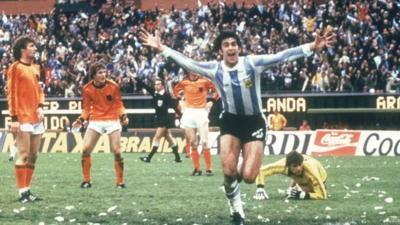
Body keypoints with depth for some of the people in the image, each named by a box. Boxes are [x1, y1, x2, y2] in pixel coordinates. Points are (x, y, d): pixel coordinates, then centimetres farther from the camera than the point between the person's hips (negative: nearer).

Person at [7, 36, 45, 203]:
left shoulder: (35, 68, 15)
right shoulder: (15, 68, -6)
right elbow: (11, 93, -10)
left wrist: (40, 106, 1)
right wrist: (14, 118, -15)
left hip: (37, 118, 7)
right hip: (23, 119, -7)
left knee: (33, 156, 8)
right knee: (23, 155, -8)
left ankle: (27, 190, 14)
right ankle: (23, 193, -7)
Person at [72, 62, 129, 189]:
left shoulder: (113, 86, -8)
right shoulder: (87, 89, -5)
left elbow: (118, 104, 2)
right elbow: (86, 108, 5)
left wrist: (123, 116, -14)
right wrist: (81, 120, -10)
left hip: (112, 120, -1)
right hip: (95, 121, 1)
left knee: (117, 152, -6)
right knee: (85, 150, -7)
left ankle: (120, 182, 9)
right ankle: (86, 180, 7)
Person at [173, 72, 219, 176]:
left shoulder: (204, 81, -5)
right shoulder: (184, 83, 4)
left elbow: (216, 90, 4)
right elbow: (175, 91, 21)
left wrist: (211, 101, -5)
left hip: (201, 112, -3)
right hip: (188, 112, 3)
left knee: (204, 142, -9)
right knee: (193, 143, 3)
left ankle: (208, 169, -6)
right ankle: (197, 169, 8)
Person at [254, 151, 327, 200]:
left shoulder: (310, 170, -50)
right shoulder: (283, 166, -42)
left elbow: (322, 195, -46)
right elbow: (261, 170, -30)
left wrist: (302, 195, -51)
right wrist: (260, 189, -41)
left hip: (319, 175, -2)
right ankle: (293, 187, 38)